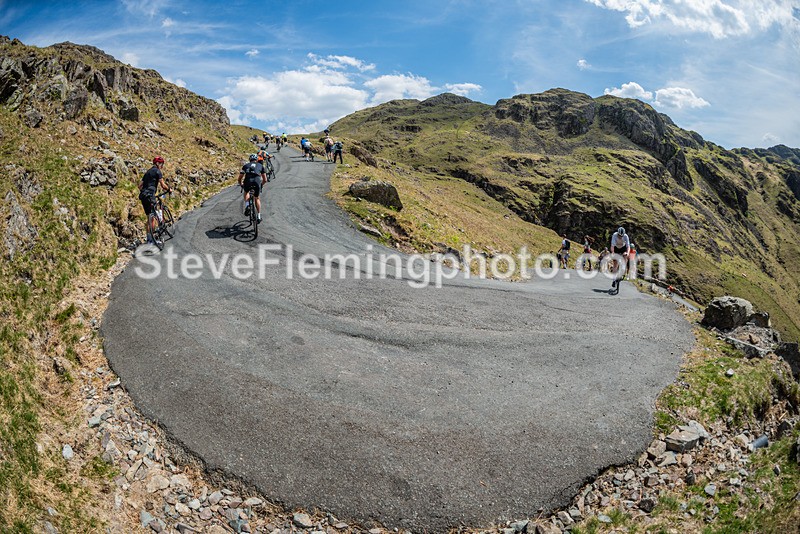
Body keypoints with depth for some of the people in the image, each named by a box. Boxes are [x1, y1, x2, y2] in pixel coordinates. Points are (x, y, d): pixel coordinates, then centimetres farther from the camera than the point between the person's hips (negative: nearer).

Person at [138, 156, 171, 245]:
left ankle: (149, 238, 12)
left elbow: (140, 185, 23)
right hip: (150, 195, -9)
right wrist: (169, 189, 8)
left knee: (149, 217, 12)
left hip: (143, 195, 9)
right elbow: (162, 185, -8)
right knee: (153, 217, -7)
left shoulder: (148, 172, 23)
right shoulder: (157, 171, -2)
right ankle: (151, 237, -12)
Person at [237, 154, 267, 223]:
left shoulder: (246, 165, 27)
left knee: (246, 192, 33)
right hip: (257, 182, 0)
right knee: (257, 198, 24)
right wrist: (261, 185, 48)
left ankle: (247, 206, 8)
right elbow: (265, 180, 28)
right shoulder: (260, 166, 27)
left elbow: (239, 178, 25)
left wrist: (241, 185, 46)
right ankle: (259, 216, 23)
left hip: (247, 181, 0)